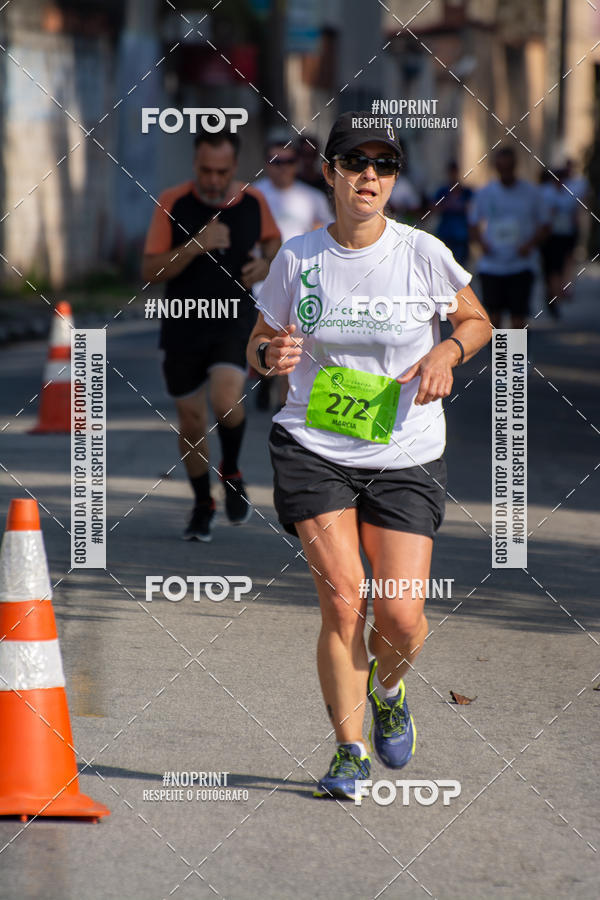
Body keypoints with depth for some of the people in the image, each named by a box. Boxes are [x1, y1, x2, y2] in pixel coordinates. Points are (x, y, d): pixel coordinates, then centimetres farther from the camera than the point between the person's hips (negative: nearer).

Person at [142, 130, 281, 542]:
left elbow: (272, 239, 20)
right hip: (183, 326, 1)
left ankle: (231, 473, 5)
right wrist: (196, 245, -24)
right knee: (191, 421, 7)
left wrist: (267, 264, -2)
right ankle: (203, 505, 30)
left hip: (236, 320, 0)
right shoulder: (172, 204, -8)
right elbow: (150, 271, -11)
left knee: (226, 399, -25)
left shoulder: (254, 202, -2)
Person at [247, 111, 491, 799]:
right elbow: (258, 345, 11)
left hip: (405, 457, 0)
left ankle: (387, 690, 29)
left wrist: (448, 350, -9)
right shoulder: (296, 259, -2)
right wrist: (271, 355, -13)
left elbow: (477, 321, 12)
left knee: (402, 619, -8)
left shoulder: (423, 254, -4)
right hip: (313, 451, 0)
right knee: (342, 601, -13)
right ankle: (349, 750, 4)